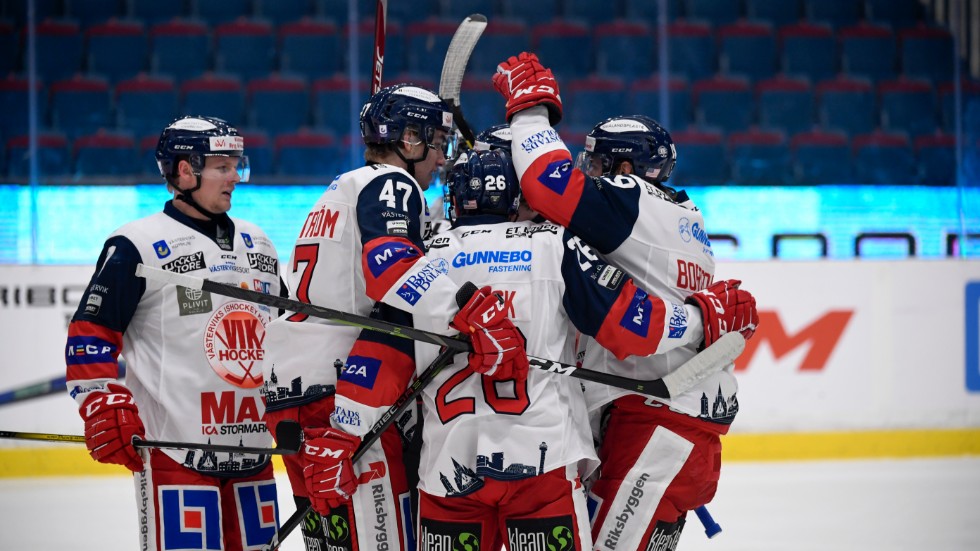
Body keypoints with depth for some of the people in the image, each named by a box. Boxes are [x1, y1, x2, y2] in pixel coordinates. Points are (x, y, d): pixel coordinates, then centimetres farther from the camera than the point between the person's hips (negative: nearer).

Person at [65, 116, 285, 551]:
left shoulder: (257, 244, 18)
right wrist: (106, 412, -16)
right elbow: (89, 335, -7)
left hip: (253, 450, 7)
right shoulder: (138, 245, -4)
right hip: (174, 447, -7)